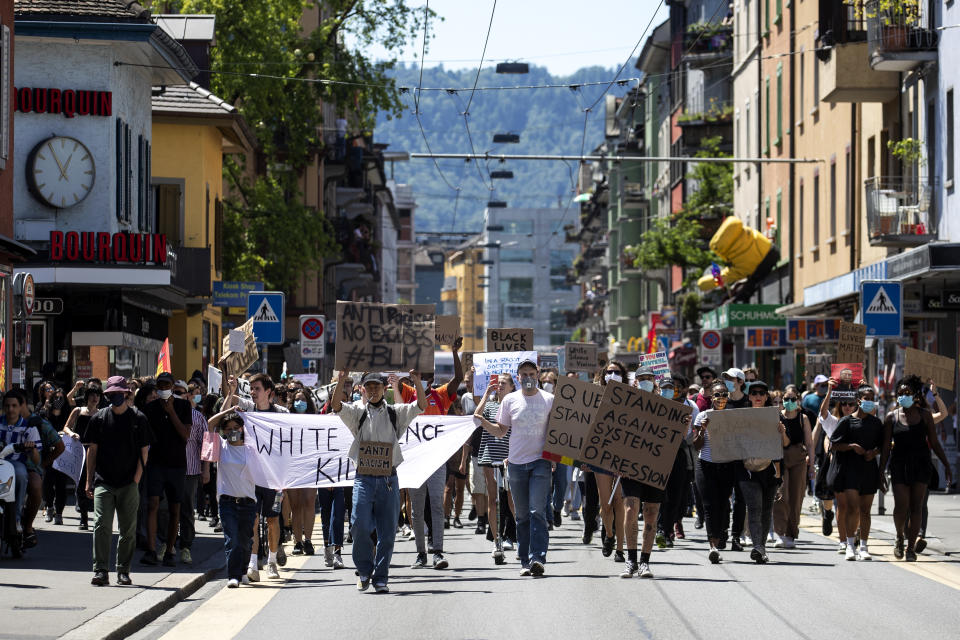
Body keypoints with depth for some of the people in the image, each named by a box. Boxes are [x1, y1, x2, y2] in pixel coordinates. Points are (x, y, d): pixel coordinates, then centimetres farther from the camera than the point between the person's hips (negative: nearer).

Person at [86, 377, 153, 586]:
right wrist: (89, 481, 6)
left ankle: (123, 571, 14)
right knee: (101, 525, -11)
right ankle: (100, 571, -12)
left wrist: (136, 480, -4)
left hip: (129, 483, 0)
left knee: (128, 530, 4)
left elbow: (144, 452, 5)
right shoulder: (99, 418, 6)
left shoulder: (138, 419, 3)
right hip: (103, 482, 0)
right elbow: (92, 450, 10)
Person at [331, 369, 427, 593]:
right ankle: (364, 570, 7)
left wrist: (417, 382, -15)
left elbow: (421, 406, 0)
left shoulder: (395, 413, 11)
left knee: (387, 531, 2)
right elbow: (336, 405, -7)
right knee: (360, 524, -14)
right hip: (364, 478, -1)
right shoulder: (357, 412, 9)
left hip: (388, 479, 1)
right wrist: (342, 381, -20)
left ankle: (380, 578, 12)